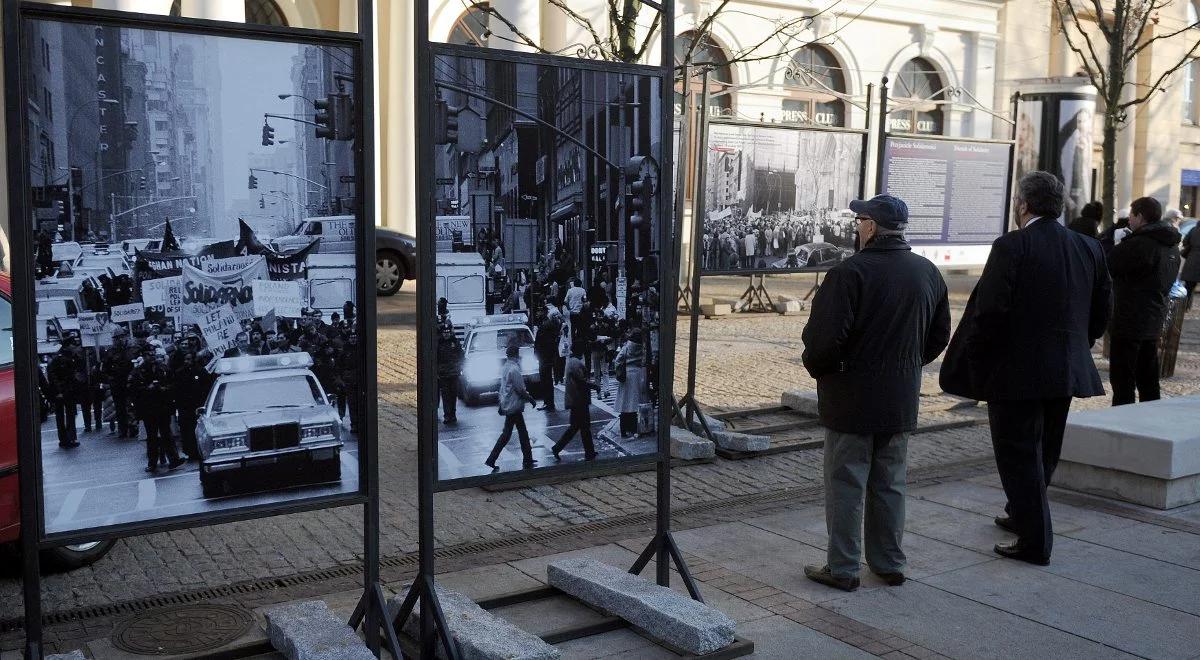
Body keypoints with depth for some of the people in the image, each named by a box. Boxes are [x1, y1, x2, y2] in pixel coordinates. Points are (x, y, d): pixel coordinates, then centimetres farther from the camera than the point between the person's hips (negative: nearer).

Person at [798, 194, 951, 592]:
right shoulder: (927, 273, 5)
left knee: (846, 484, 4)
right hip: (901, 398, 6)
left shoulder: (850, 273, -18)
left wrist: (815, 366, -2)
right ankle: (889, 563, 25)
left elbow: (825, 336, -21)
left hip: (852, 397, -6)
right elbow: (940, 335, 13)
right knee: (889, 484, 16)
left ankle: (842, 567, 11)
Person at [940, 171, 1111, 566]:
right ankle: (1023, 515, 40)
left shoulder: (1011, 247, -15)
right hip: (1066, 370, 7)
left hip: (1015, 370, -7)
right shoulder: (1089, 248, 5)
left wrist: (973, 360, -8)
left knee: (1018, 455, 3)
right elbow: (1102, 311, 11)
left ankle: (1035, 542, 7)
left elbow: (989, 311, -20)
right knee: (1043, 451, 21)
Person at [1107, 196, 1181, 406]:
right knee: (1148, 380, 16)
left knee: (1122, 381, -4)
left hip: (1129, 322, -9)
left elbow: (1107, 264, -16)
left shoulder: (1139, 245, -19)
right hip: (1154, 323, 9)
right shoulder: (1171, 245, 11)